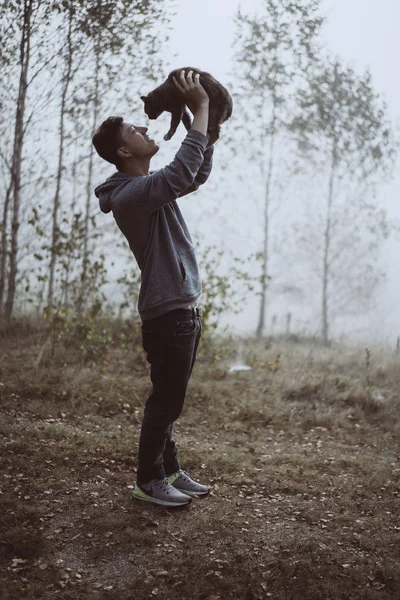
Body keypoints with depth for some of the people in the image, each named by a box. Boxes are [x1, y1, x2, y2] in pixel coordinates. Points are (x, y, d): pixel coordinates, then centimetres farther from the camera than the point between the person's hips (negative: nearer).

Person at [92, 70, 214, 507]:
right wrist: (199, 111, -23)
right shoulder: (129, 194, -17)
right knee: (166, 399, 0)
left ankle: (169, 471, 28)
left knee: (170, 399, 16)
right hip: (168, 312, -10)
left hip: (184, 308, 10)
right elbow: (183, 171, -32)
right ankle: (149, 480, 14)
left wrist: (211, 125, 12)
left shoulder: (153, 188, 14)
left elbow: (198, 175, 25)